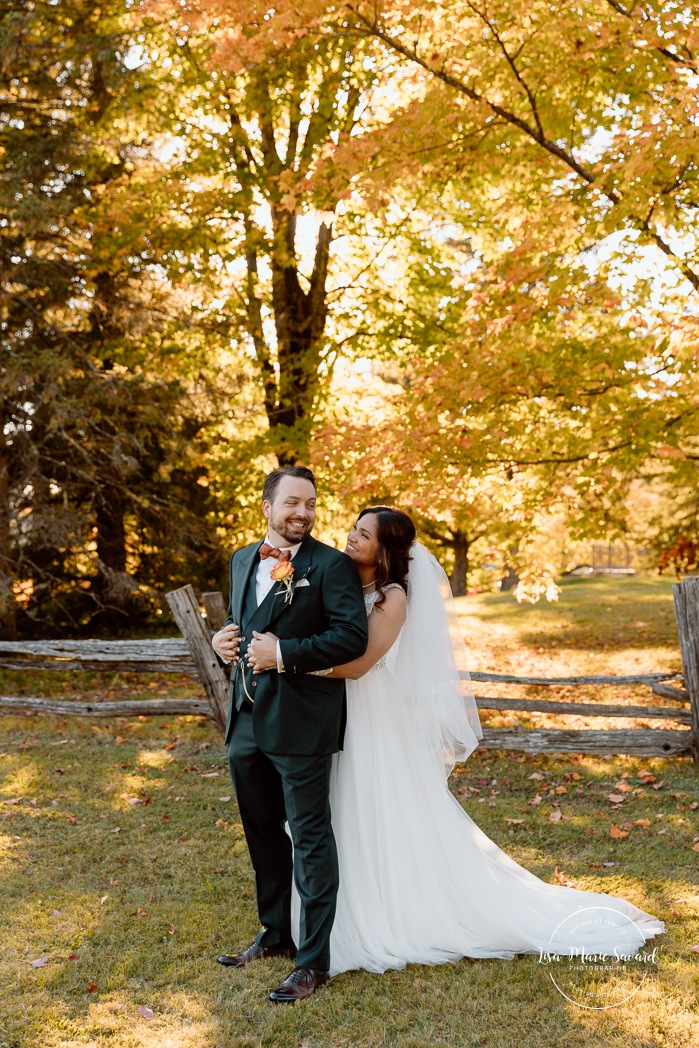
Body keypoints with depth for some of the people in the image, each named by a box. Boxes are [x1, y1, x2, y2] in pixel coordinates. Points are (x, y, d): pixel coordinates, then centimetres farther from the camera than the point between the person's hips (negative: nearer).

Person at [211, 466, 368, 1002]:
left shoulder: (332, 565, -9)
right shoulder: (243, 560, 12)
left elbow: (353, 635, -18)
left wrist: (284, 653, -22)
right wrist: (225, 642, 1)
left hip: (301, 722, -7)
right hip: (247, 720, 7)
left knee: (310, 837, 3)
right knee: (263, 834, 20)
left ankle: (313, 961, 15)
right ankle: (276, 934, 39)